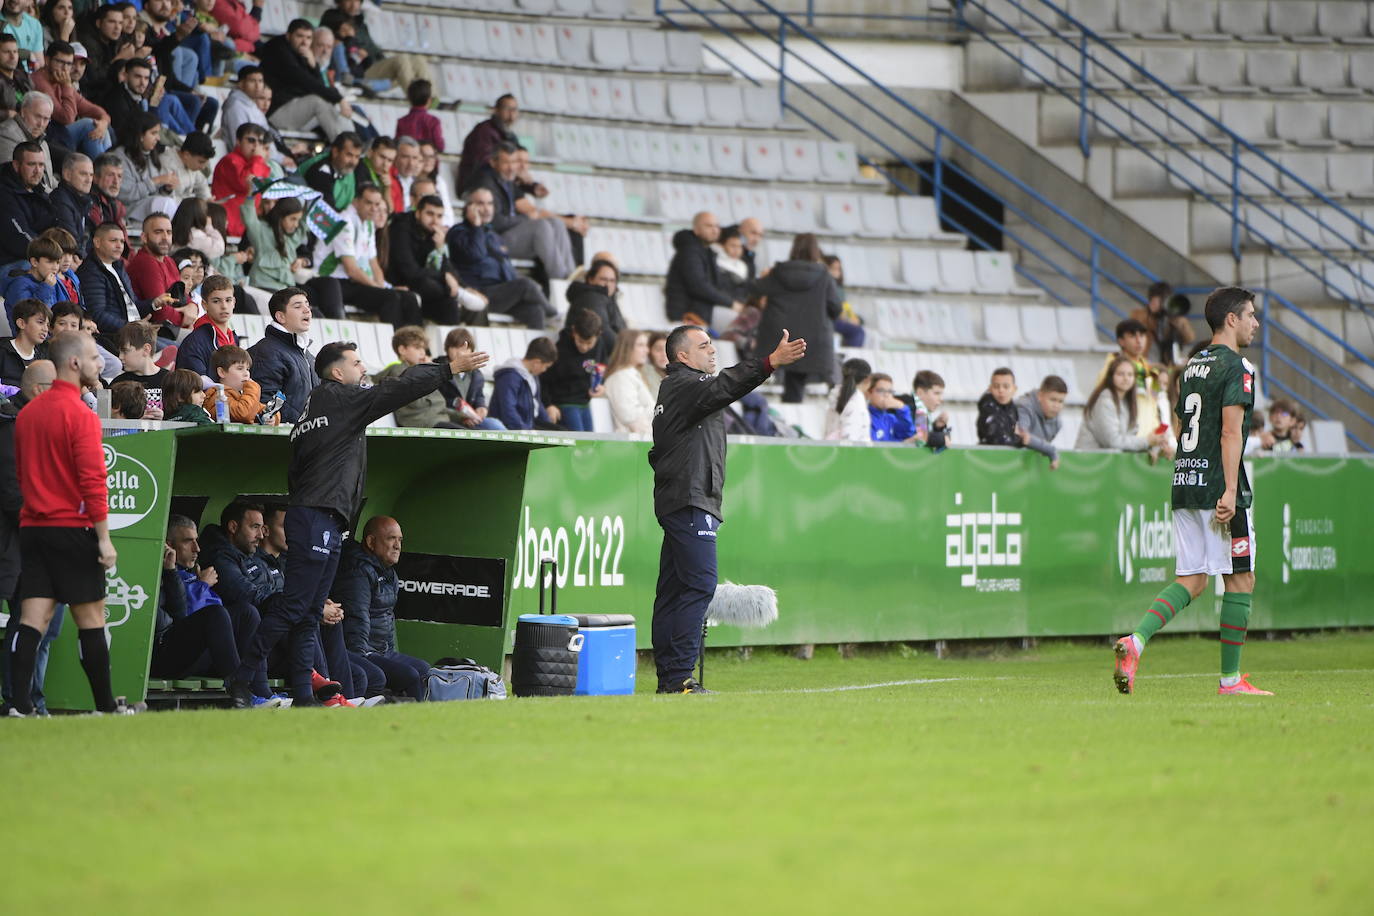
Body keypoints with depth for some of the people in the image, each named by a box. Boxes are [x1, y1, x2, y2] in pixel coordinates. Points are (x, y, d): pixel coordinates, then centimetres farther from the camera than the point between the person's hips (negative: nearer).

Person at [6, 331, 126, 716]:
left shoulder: (28, 412, 11)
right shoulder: (80, 414, -12)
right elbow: (92, 480, -16)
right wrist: (104, 538, -15)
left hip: (32, 526, 6)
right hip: (73, 527, -6)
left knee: (33, 620, 0)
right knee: (90, 619, 4)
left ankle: (19, 706, -10)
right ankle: (106, 707, 11)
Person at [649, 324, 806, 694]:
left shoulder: (672, 388, 24)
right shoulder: (684, 384, -7)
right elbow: (723, 387, -27)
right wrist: (770, 363, -38)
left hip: (673, 500, 11)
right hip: (690, 500, -11)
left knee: (672, 590, 8)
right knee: (699, 584, -15)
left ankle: (668, 676, 9)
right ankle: (678, 675, -19)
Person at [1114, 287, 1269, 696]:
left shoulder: (1193, 365, 17)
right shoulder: (1236, 367, -9)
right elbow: (1231, 431, -18)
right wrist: (1229, 491, -23)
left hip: (1185, 482, 8)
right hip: (1219, 486, -8)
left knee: (1190, 581, 7)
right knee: (1240, 579, 1)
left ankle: (1135, 640, -14)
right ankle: (1230, 679, 3)